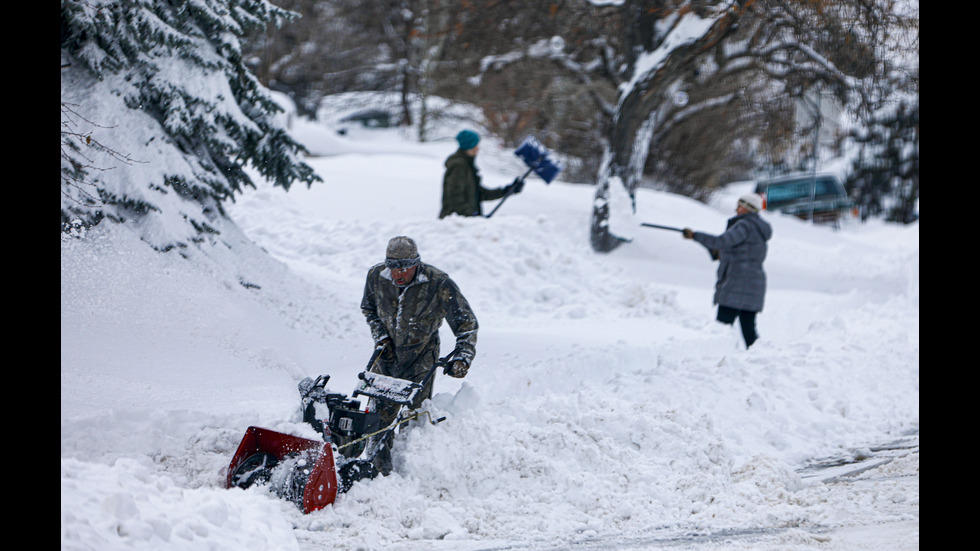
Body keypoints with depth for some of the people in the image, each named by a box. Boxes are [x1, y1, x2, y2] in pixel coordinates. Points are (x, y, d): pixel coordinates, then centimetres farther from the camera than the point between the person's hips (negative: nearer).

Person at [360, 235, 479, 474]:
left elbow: (466, 323, -15)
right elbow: (368, 308, 12)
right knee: (381, 411, 0)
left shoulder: (439, 284, -23)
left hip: (421, 355, -3)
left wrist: (462, 358, -25)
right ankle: (379, 466, 9)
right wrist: (380, 336, -1)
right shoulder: (376, 276, -11)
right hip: (388, 352, 3)